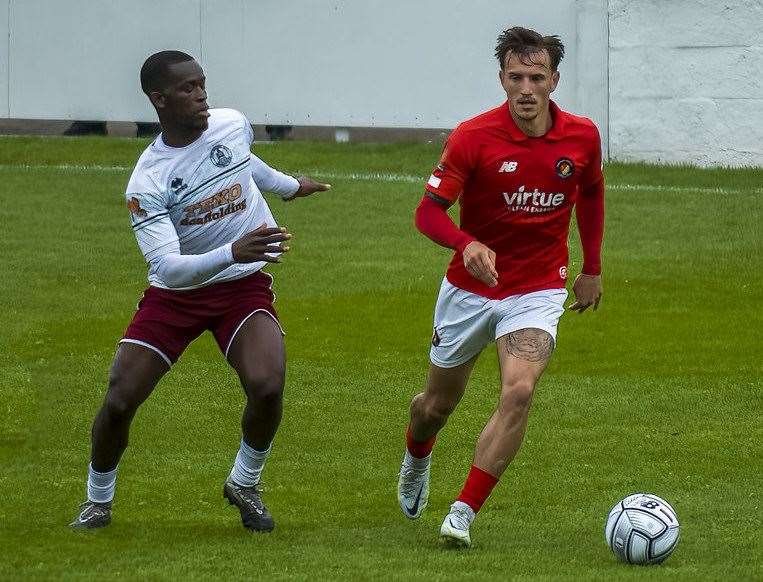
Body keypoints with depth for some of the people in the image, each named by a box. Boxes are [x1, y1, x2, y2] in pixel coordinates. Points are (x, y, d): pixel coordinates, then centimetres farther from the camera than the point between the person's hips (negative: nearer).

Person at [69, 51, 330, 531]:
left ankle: (245, 485, 4)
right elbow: (168, 269, -29)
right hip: (174, 294, -2)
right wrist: (232, 252, -44)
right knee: (119, 401, -10)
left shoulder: (233, 125, -7)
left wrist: (289, 186, 38)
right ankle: (99, 501, 18)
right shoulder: (146, 184, -20)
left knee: (268, 387, -23)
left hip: (244, 285, 2)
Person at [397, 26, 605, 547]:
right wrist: (468, 245, -38)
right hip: (470, 289, 0)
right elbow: (429, 210, -18)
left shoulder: (582, 136, -8)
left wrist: (592, 267, 17)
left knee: (519, 391, -24)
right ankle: (417, 460, 53)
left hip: (538, 291, 0)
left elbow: (591, 192, 14)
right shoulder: (474, 137, -18)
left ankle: (464, 513, -17)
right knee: (438, 404, 15)